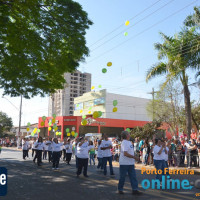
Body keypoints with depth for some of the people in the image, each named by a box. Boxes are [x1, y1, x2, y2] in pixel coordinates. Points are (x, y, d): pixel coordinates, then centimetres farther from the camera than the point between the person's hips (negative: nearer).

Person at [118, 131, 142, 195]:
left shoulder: (129, 142, 10)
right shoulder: (124, 143, -20)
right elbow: (125, 154, -27)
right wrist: (134, 157, -20)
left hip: (130, 163, 9)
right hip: (124, 163, -9)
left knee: (133, 177, 7)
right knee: (122, 177, 6)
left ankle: (135, 190, 12)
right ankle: (120, 189, 20)